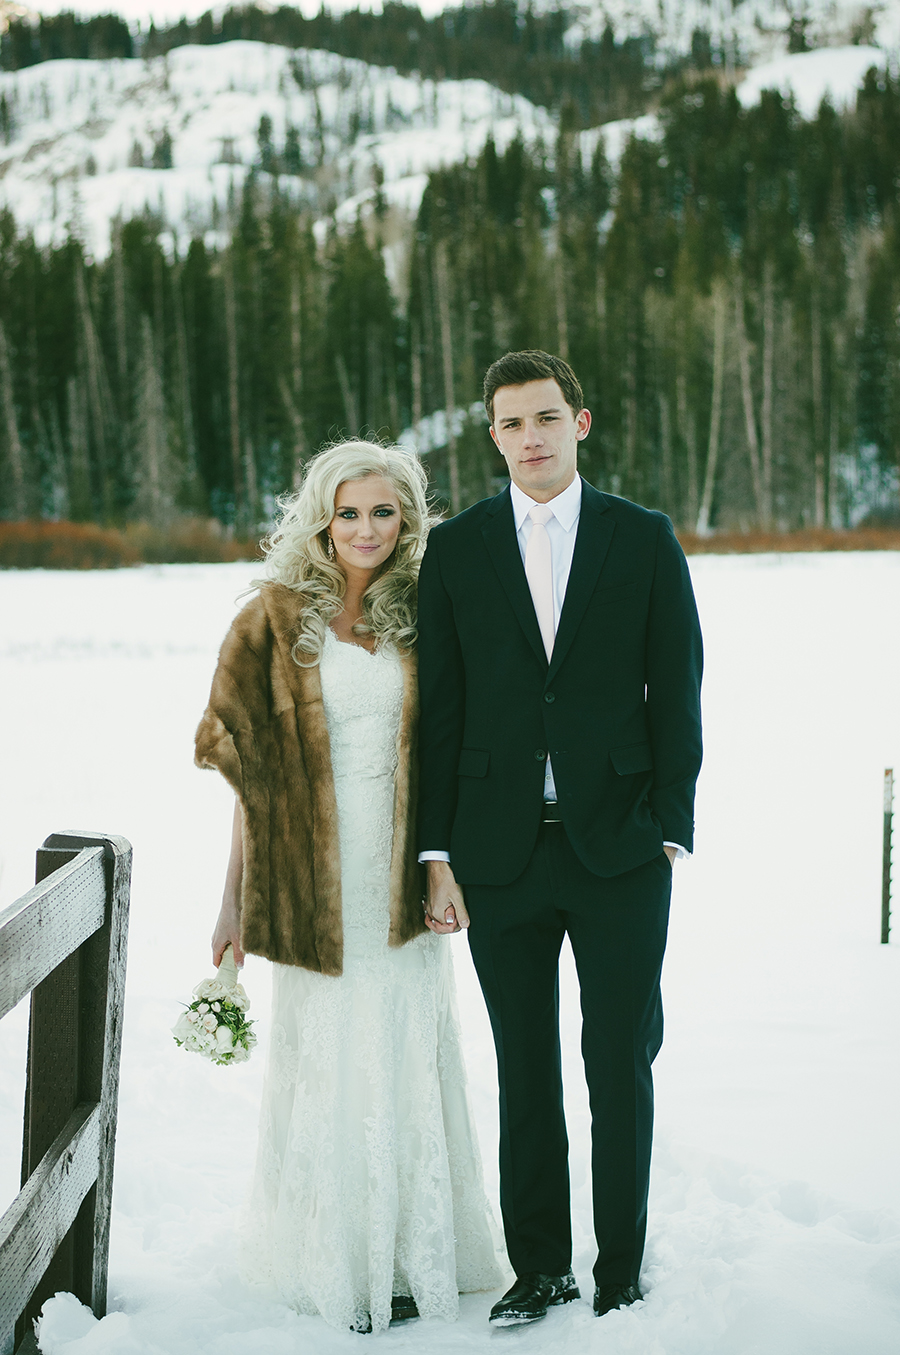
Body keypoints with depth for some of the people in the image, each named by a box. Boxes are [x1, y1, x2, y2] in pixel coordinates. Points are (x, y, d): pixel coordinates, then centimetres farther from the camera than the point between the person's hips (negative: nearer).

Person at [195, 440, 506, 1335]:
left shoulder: (418, 618, 6)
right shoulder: (278, 619, -2)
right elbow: (249, 768, -2)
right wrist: (234, 898, -4)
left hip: (402, 879, 2)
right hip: (314, 879, -2)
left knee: (408, 1067, 7)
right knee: (328, 1069, 4)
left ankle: (412, 1257, 19)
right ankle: (334, 1263, 18)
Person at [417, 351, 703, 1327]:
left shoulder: (645, 539, 3)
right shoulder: (454, 550, 4)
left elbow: (677, 692, 2)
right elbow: (440, 712, 3)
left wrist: (668, 833, -4)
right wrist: (438, 854, -1)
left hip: (618, 848, -1)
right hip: (502, 853, 1)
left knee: (621, 1067, 6)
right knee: (525, 1073, 9)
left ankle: (621, 1272, 20)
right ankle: (540, 1266, 23)